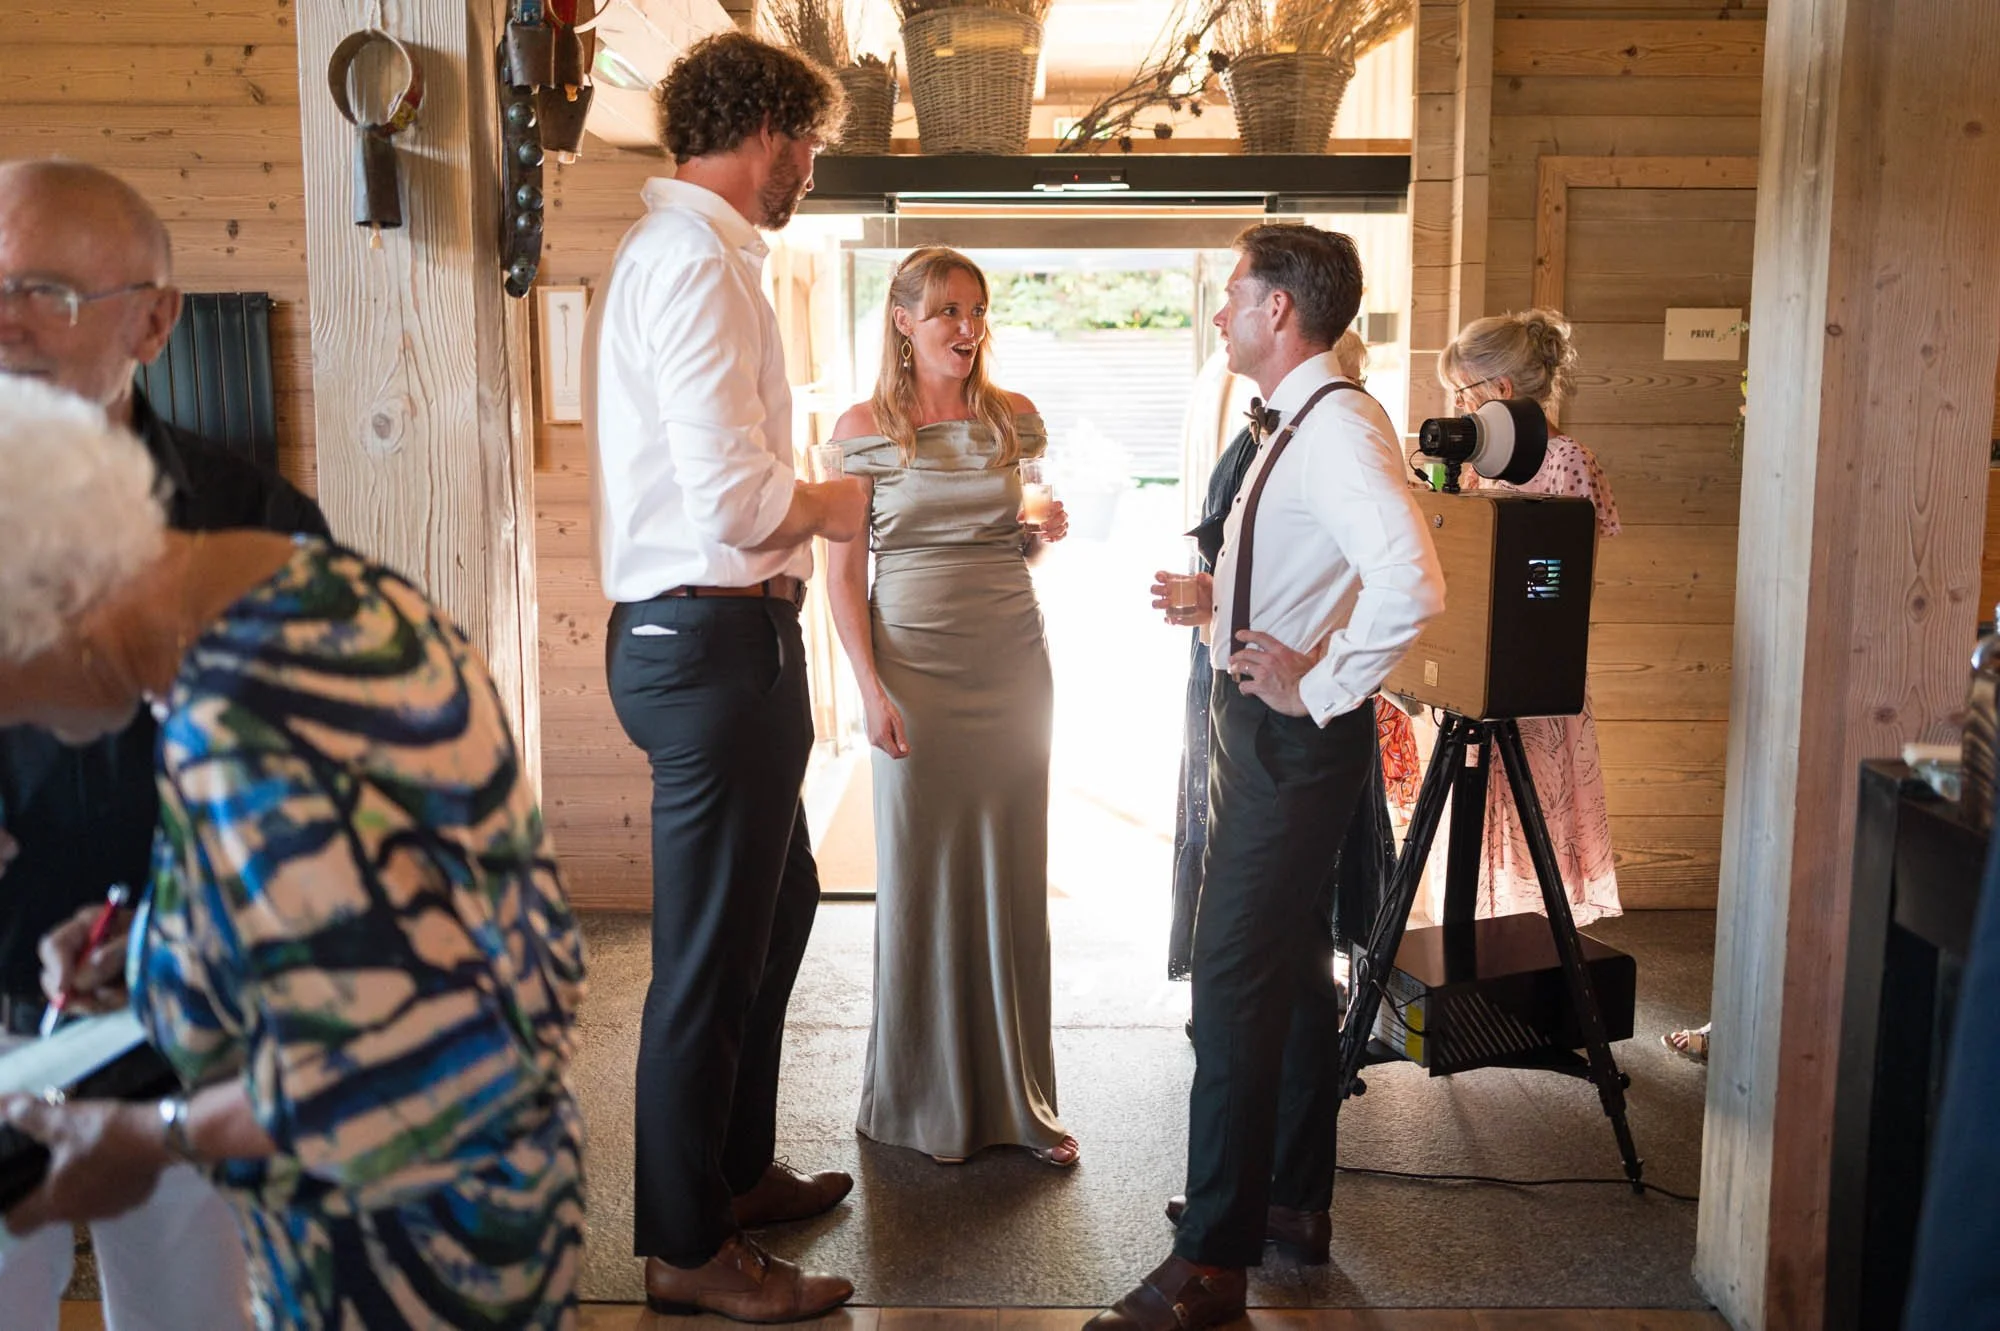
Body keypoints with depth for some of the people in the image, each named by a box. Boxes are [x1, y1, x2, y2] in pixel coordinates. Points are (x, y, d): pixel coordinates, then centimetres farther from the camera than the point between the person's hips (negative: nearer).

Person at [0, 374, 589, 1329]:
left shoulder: (235, 738, -33)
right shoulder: (320, 578, -4)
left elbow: (417, 1071, -33)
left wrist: (150, 1140, -19)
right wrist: (153, 940, 6)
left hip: (412, 1253, -9)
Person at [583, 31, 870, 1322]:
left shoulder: (672, 248, 15)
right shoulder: (697, 262, -18)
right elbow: (736, 501, -25)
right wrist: (843, 502, -7)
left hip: (713, 637, 11)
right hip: (715, 643, -11)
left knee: (778, 904, 23)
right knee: (712, 952, 2)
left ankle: (737, 1168, 40)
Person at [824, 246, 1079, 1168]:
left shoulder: (1015, 419, 7)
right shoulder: (864, 428, -2)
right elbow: (843, 570, -2)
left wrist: (1046, 534, -2)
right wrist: (872, 688, -10)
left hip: (1013, 668, 3)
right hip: (914, 669, -3)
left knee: (1013, 876, 7)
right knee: (920, 876, 4)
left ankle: (1017, 1096, 19)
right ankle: (928, 1102, 19)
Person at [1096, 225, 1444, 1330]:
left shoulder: (1338, 428, -19)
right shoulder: (1295, 426, 13)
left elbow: (1411, 584, -34)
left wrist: (1321, 688, -24)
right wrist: (1215, 599, 11)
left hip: (1293, 735, -11)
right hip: (1263, 727, 11)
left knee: (1235, 977, -8)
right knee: (1289, 963, 18)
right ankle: (1295, 1201, 33)